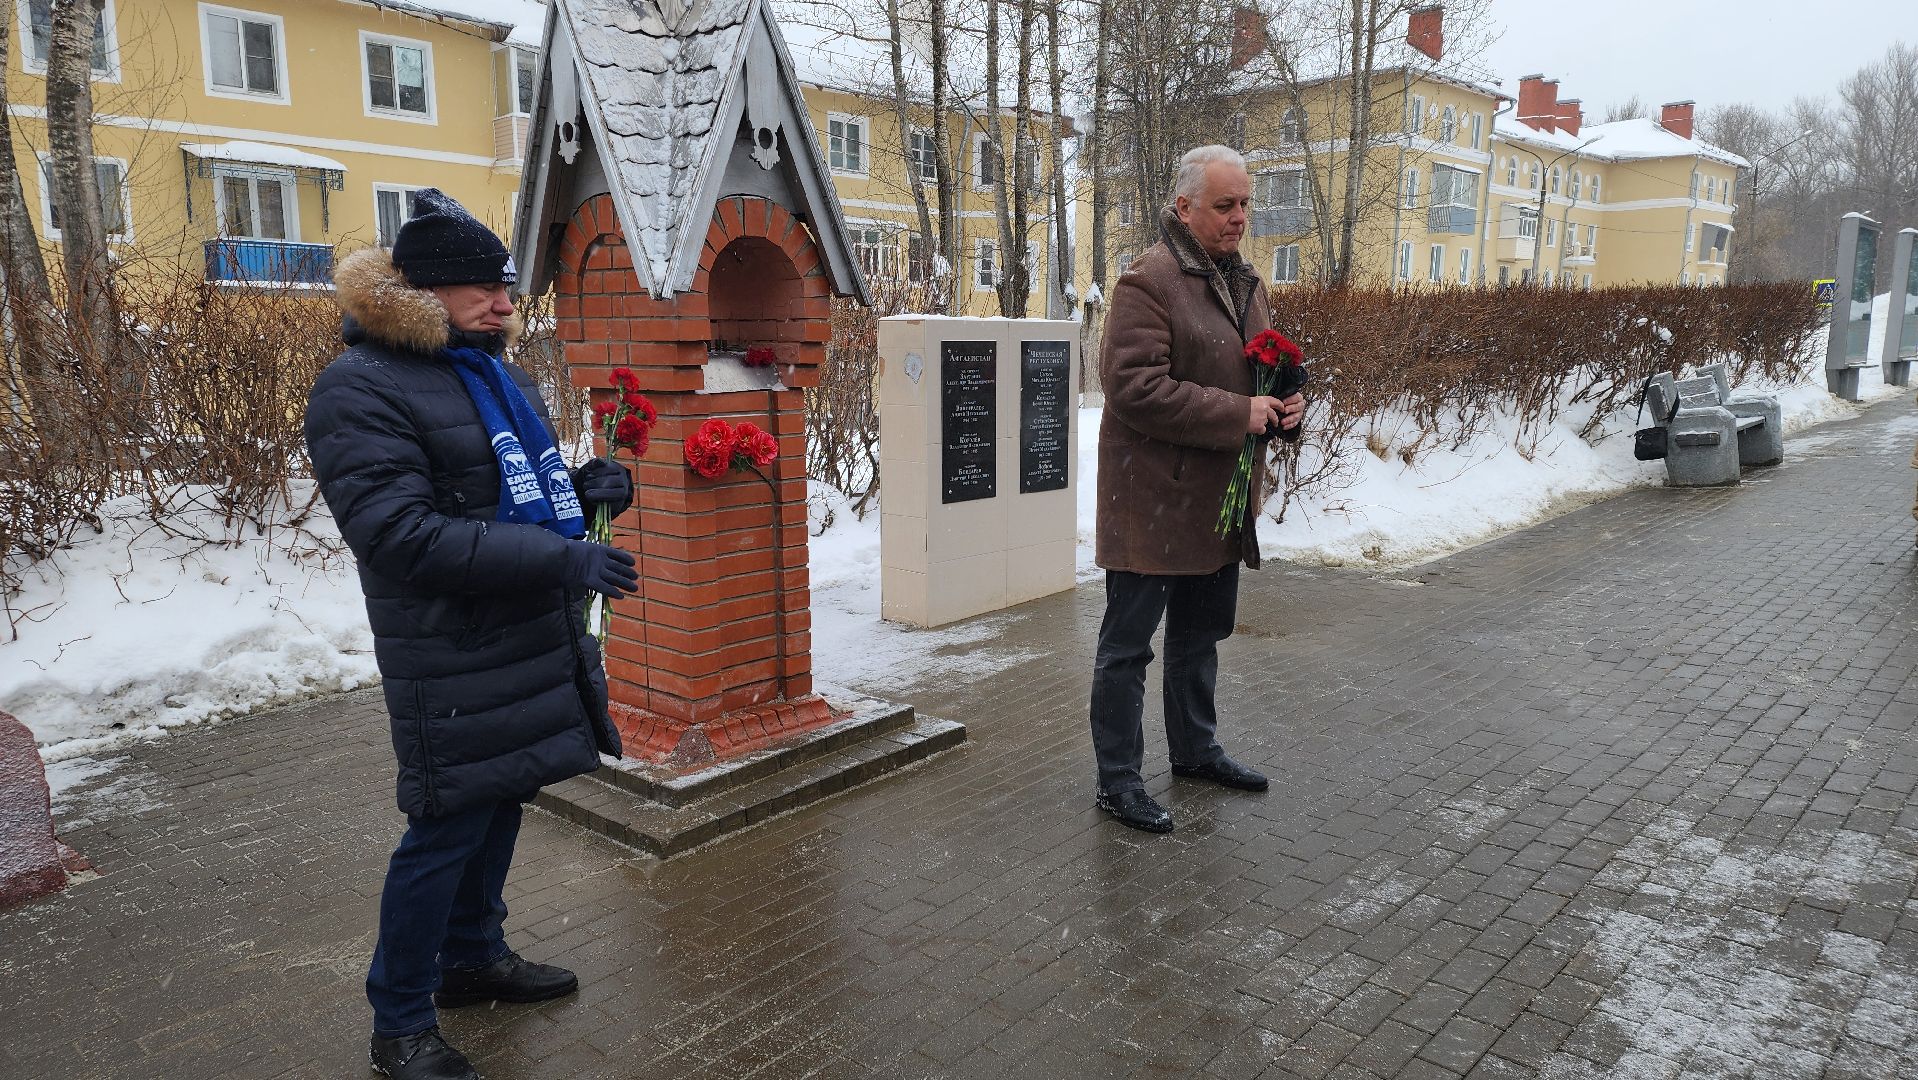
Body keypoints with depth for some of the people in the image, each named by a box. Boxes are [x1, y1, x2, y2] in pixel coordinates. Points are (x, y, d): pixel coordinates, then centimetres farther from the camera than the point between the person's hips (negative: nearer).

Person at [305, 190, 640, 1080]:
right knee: (447, 829, -1)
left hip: (535, 639, 8)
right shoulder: (361, 390, -15)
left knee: (501, 803, 19)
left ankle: (473, 957, 39)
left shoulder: (496, 374, 13)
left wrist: (589, 485, 0)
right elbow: (402, 536, -24)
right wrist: (562, 558, -28)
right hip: (452, 660, -8)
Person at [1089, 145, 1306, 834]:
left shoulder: (1243, 282, 14)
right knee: (1127, 645, 2)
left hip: (1220, 500, 9)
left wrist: (1286, 404, 1)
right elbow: (1135, 388, -25)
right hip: (1153, 501, -9)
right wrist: (1239, 414, -24)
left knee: (1201, 635, 22)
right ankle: (1118, 780, 14)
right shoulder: (1148, 281, -15)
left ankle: (1195, 750, 39)